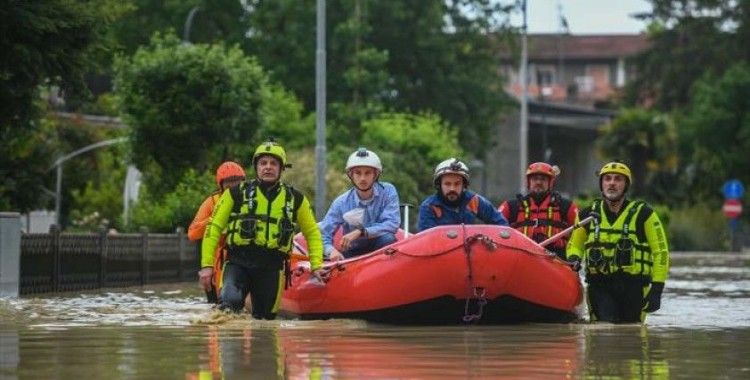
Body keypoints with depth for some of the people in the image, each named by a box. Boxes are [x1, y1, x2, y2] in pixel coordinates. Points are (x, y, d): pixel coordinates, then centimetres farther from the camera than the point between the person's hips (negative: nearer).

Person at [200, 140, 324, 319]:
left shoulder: (295, 198, 10)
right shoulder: (237, 193, 4)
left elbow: (312, 232, 21)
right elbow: (214, 227, 5)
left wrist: (316, 265, 8)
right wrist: (207, 264, -2)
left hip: (272, 266, 2)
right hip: (238, 262, -2)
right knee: (230, 302, -30)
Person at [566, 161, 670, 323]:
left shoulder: (643, 214, 1)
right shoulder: (589, 214, 10)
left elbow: (661, 251, 2)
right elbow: (574, 244, 24)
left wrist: (657, 289, -5)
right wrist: (574, 258, 0)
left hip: (633, 286, -1)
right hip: (600, 287, 1)